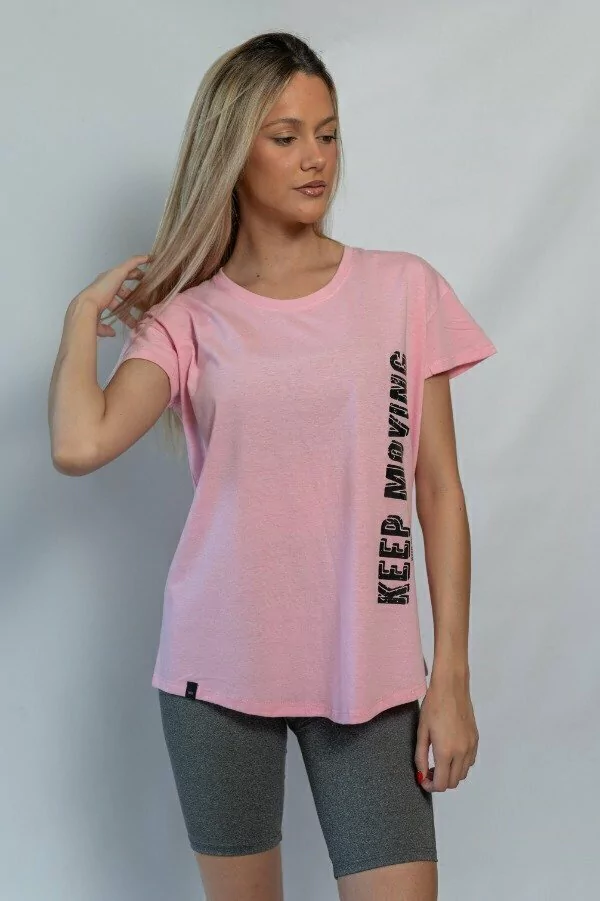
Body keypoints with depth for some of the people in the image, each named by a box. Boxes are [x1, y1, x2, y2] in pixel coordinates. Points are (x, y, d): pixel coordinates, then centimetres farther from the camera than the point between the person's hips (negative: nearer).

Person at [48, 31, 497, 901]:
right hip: (220, 667, 1)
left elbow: (439, 491, 2)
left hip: (369, 672, 0)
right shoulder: (189, 317, 1)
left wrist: (451, 678, -2)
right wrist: (84, 311, -1)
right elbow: (79, 445, -17)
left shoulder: (406, 289, 2)